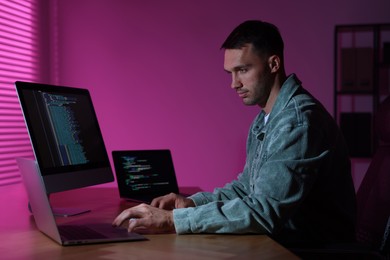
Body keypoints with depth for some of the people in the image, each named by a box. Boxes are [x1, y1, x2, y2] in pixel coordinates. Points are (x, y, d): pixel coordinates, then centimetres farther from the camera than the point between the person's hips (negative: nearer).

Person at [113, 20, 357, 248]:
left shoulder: (299, 121, -21)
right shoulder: (265, 120, 9)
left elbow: (264, 211, -27)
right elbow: (248, 186, 16)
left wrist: (173, 219, -27)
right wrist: (194, 202, -1)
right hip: (281, 241, 8)